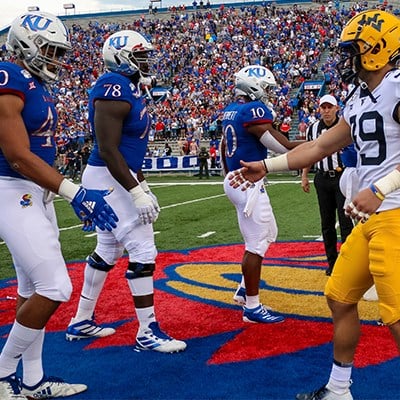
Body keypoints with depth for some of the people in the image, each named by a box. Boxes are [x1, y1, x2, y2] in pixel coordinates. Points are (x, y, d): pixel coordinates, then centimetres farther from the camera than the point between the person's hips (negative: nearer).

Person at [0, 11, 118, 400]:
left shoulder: (38, 86, 12)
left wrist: (76, 196, 16)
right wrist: (74, 192, -22)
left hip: (35, 193, 10)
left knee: (32, 289, 13)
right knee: (55, 288, -9)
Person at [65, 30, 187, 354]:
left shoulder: (131, 89, 13)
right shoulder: (114, 90, -18)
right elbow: (108, 150, -23)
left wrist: (143, 186, 21)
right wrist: (137, 193, -25)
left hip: (118, 179, 11)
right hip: (109, 181, -11)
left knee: (108, 250, 17)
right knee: (143, 252, -6)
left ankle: (81, 321, 29)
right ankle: (148, 332, 4)